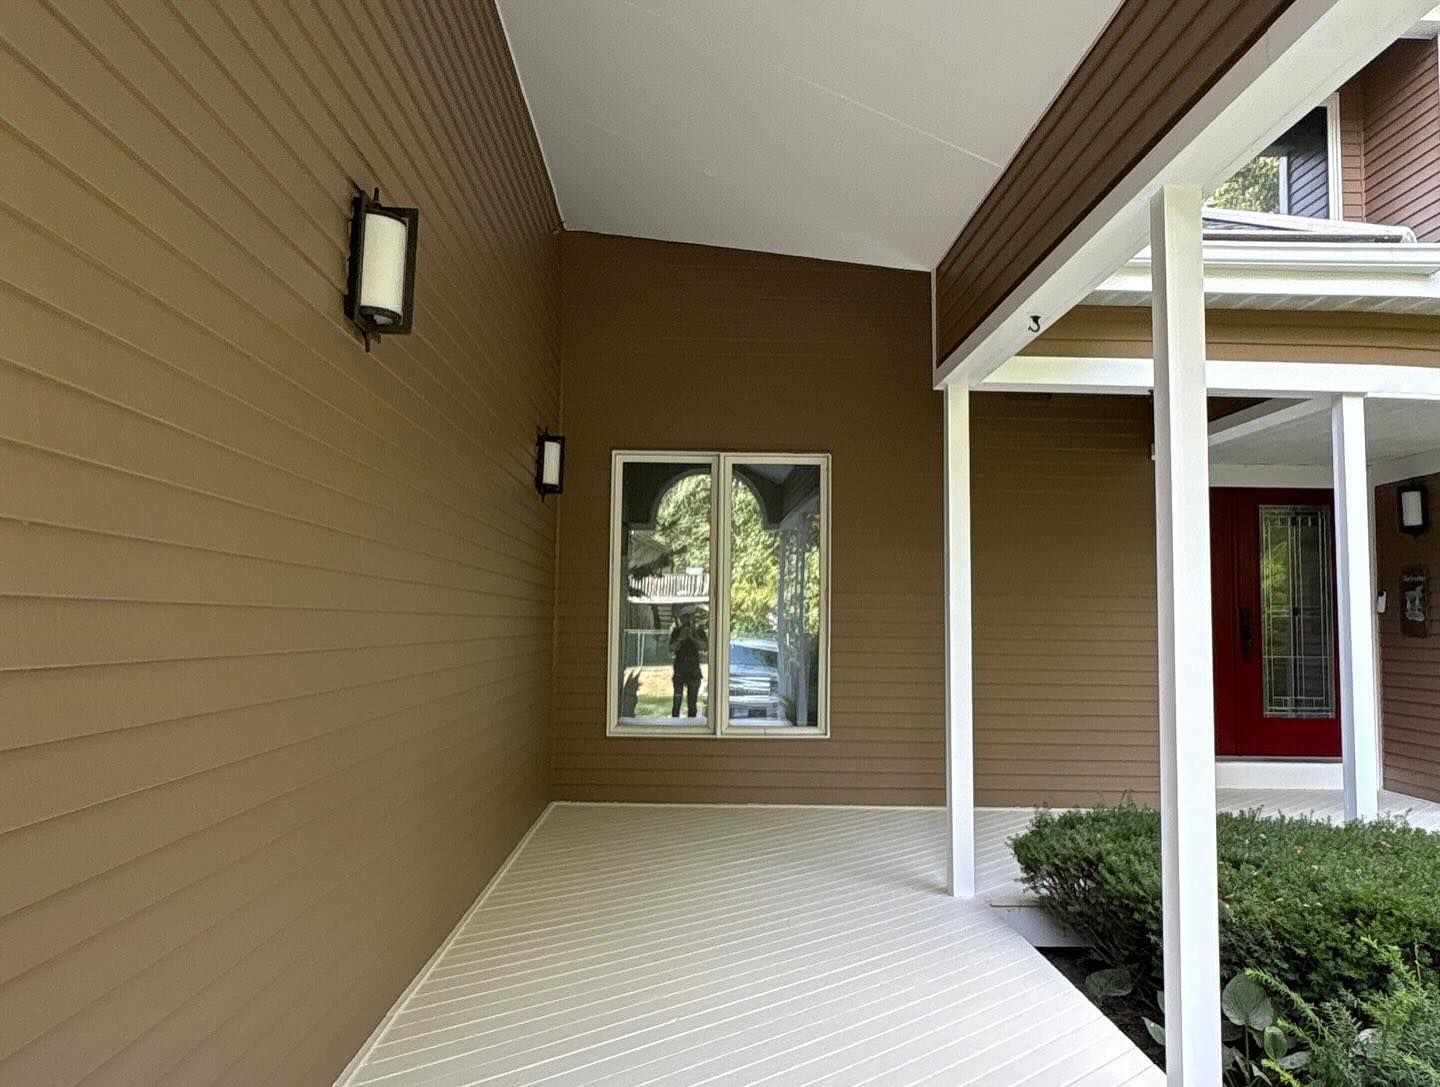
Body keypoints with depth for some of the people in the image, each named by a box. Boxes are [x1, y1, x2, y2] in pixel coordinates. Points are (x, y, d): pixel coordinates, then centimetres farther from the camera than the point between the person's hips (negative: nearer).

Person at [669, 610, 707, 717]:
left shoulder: (698, 630, 3)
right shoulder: (676, 631, 4)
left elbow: (705, 647, -8)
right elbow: (671, 649, -5)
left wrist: (693, 638, -18)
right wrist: (680, 639, -18)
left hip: (694, 670, 0)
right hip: (679, 670, 0)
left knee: (692, 702, 2)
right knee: (677, 701, -5)